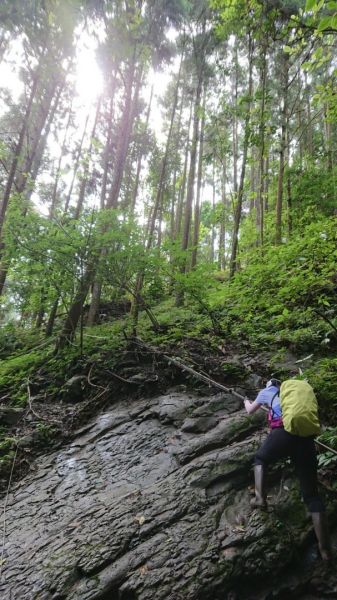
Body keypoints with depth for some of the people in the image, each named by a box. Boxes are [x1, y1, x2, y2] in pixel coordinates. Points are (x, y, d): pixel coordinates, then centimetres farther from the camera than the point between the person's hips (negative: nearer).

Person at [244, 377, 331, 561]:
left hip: (285, 431, -4)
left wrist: (246, 402, 60)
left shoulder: (266, 391, 22)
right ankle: (324, 548, 5)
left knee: (260, 459, 26)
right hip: (307, 436, 4)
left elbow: (250, 411, 36)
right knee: (311, 494, 10)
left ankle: (260, 498, 9)